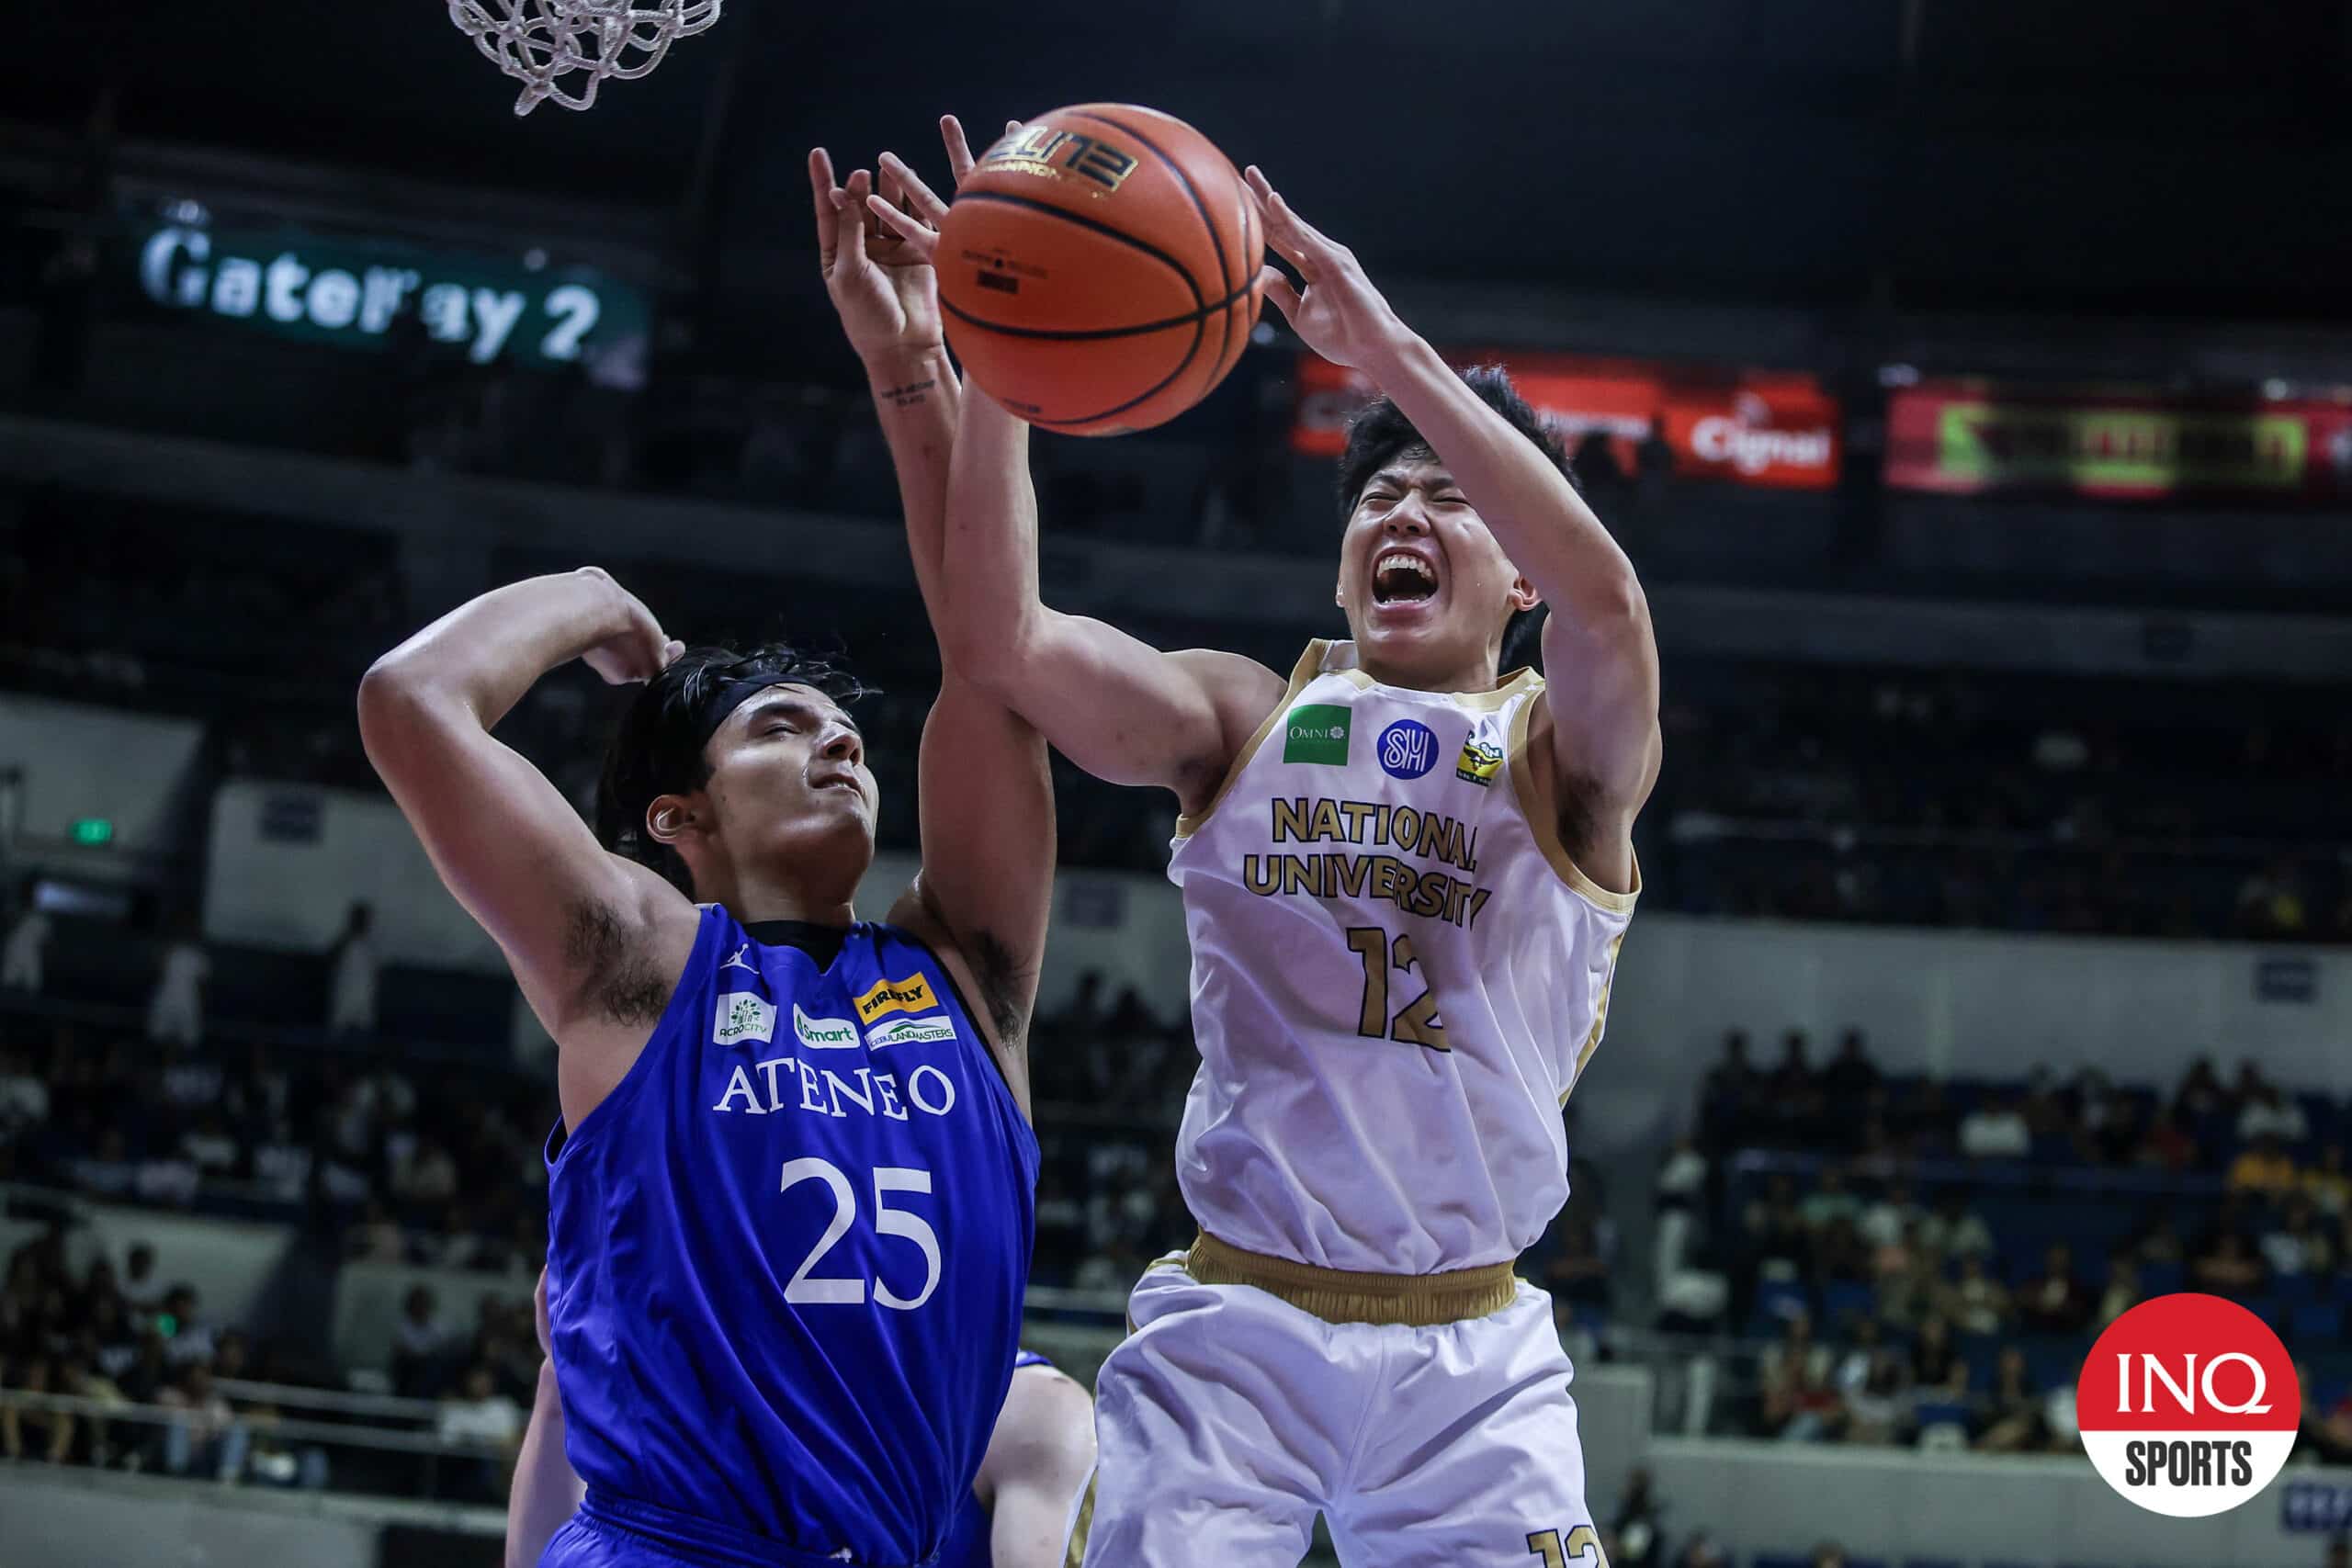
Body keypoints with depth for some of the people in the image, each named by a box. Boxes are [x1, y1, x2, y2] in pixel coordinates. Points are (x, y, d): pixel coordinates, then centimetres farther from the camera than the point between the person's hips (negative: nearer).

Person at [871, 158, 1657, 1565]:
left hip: (1470, 1355, -1)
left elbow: (1603, 596, -21)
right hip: (1231, 1322, 1)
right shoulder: (1246, 719, 8)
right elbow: (999, 637, -8)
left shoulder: (1565, 755, 2)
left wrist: (1388, 349, -25)